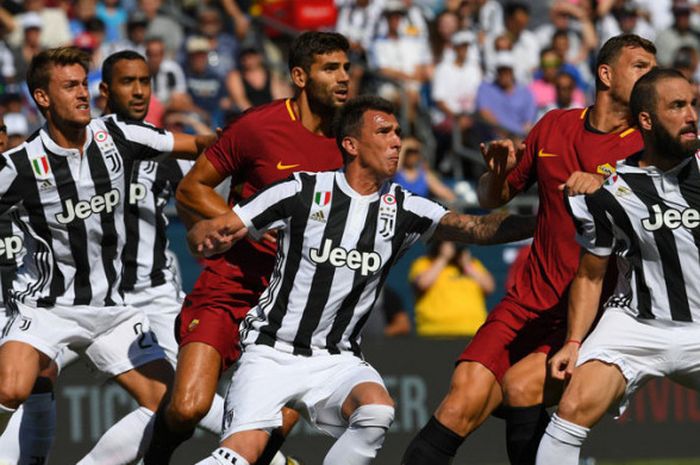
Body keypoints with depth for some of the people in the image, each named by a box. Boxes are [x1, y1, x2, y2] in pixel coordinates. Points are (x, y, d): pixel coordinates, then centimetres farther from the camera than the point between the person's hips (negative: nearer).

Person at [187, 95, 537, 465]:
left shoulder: (403, 209, 1)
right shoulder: (304, 191, -7)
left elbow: (479, 229, -10)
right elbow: (200, 235, -6)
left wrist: (538, 221, -25)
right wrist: (209, 238, -29)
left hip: (336, 360, 3)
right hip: (272, 351, -3)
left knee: (377, 409, -29)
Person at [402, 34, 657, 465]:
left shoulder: (644, 147, 0)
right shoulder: (554, 127, 11)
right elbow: (492, 199, 22)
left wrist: (603, 185, -36)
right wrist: (498, 172, 0)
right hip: (530, 300, 3)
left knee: (521, 386, -28)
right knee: (462, 405, -14)